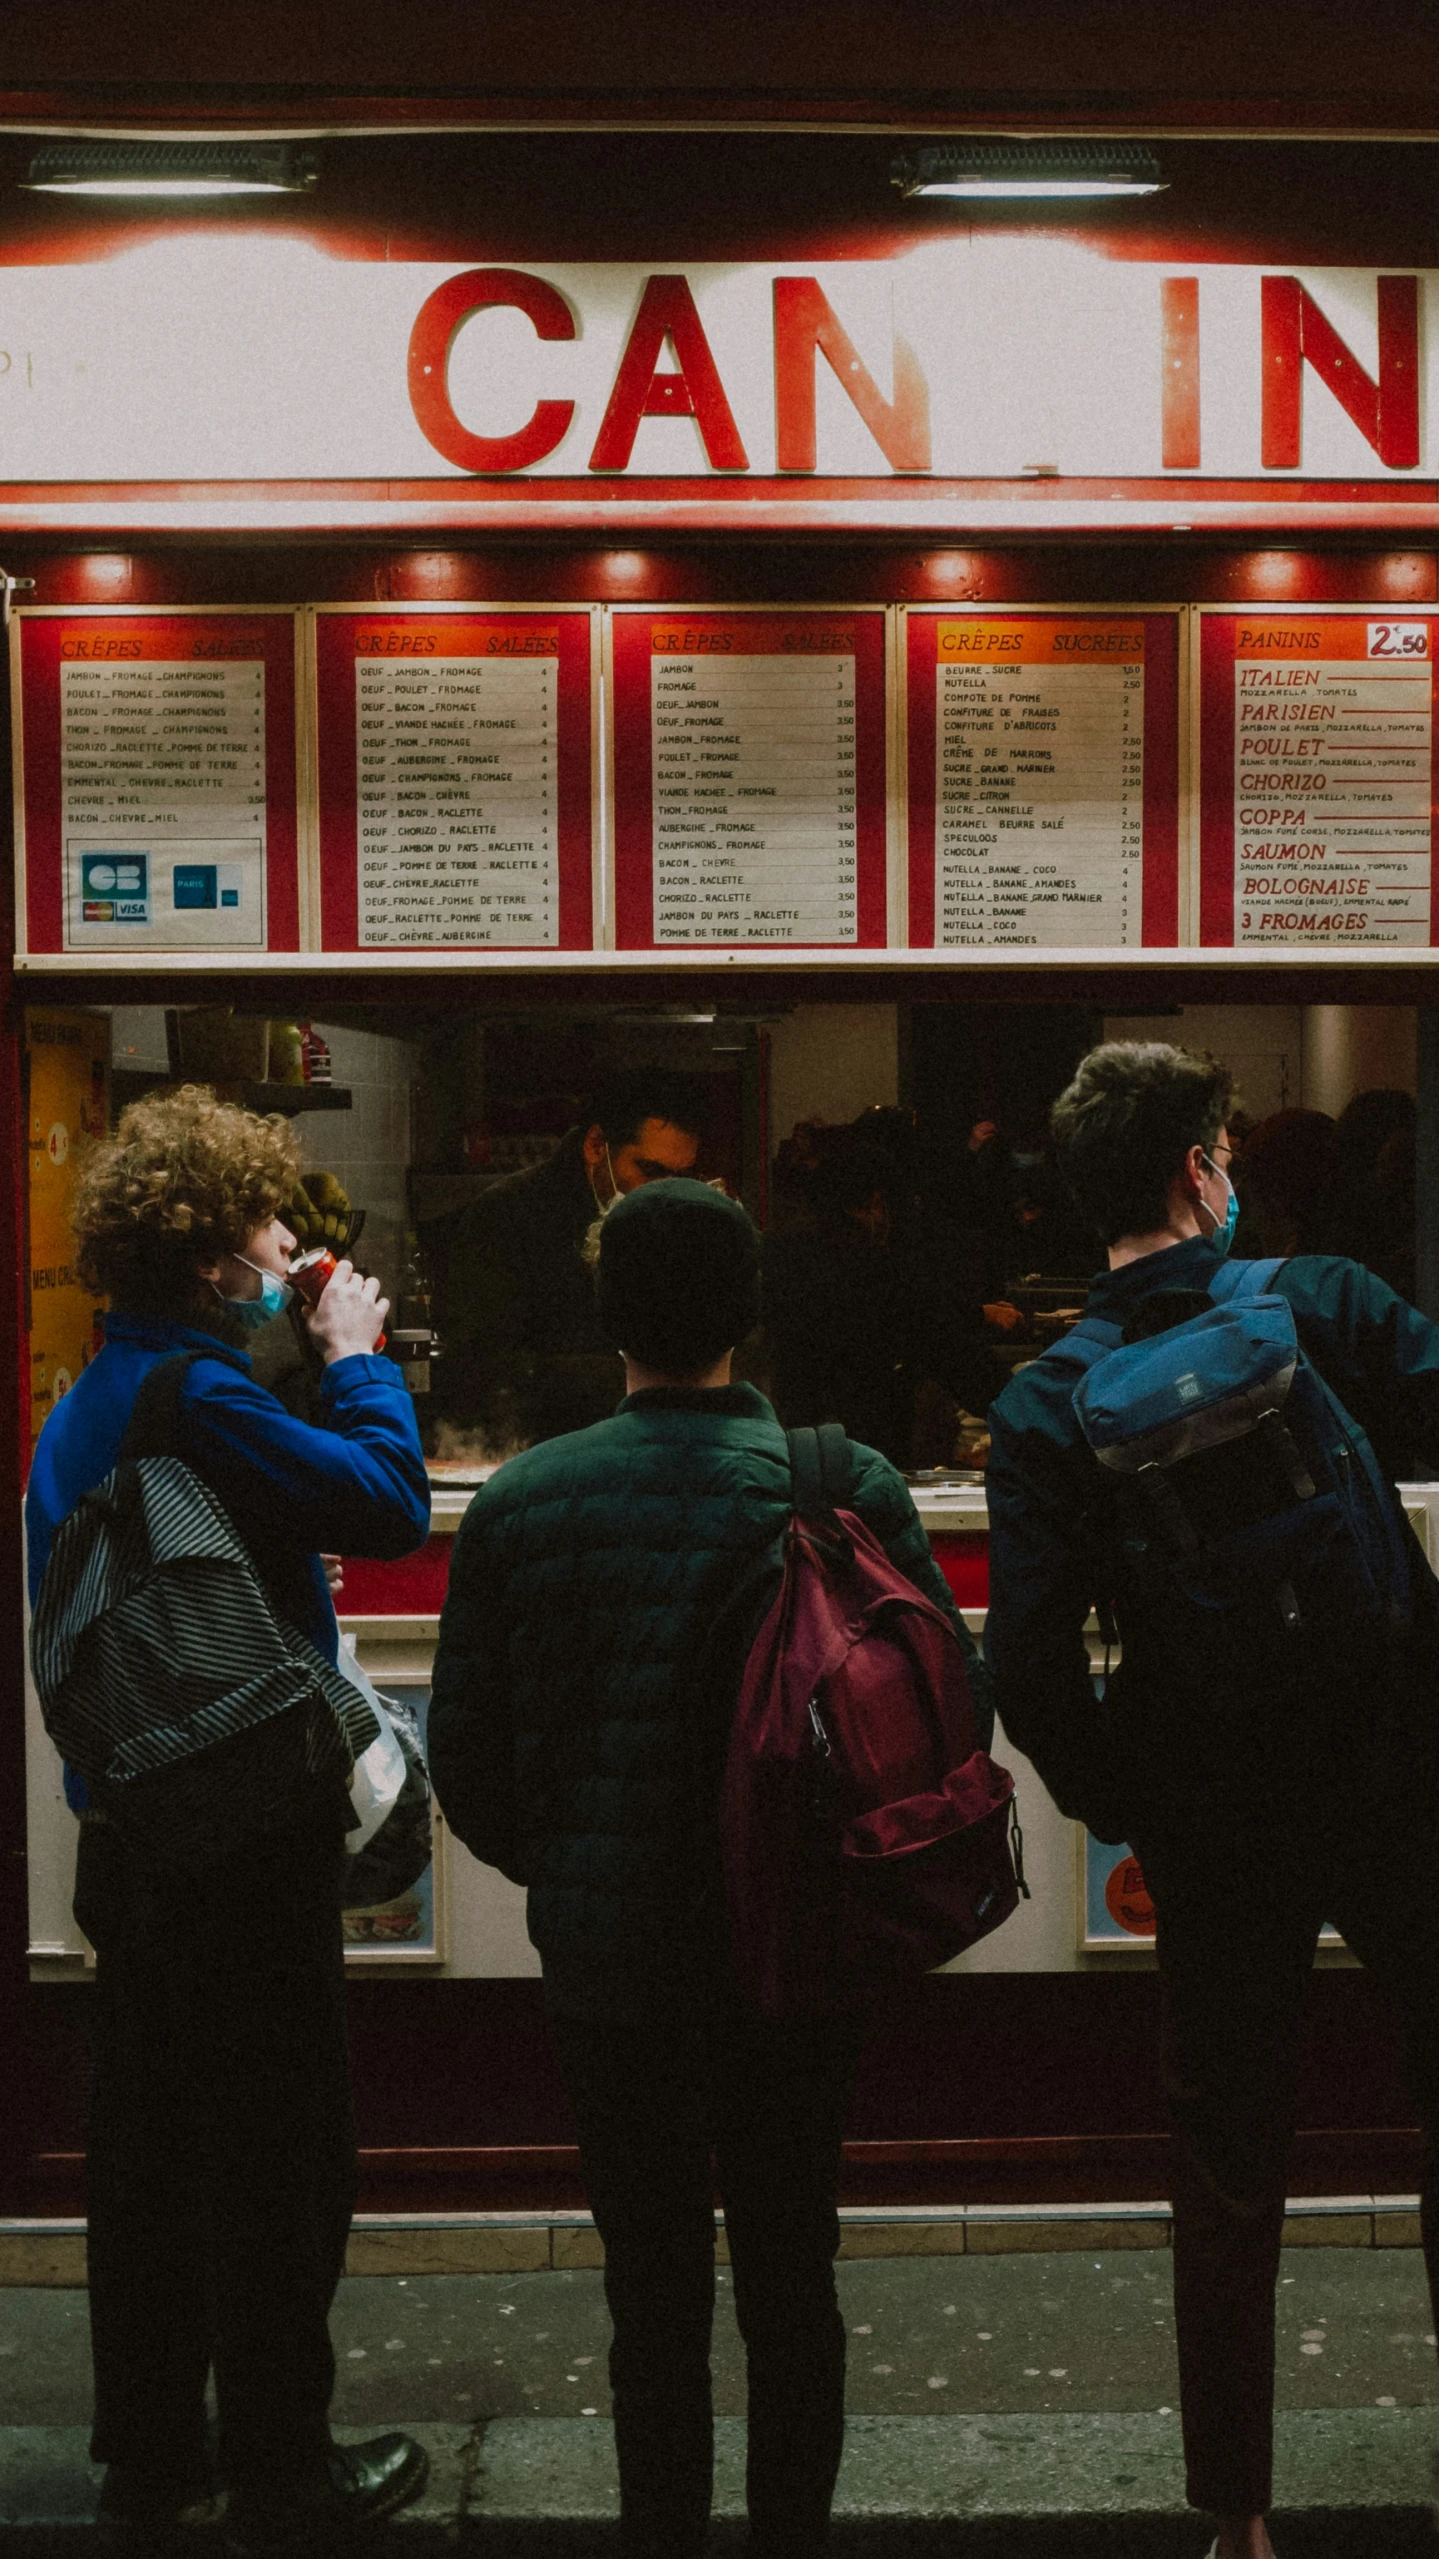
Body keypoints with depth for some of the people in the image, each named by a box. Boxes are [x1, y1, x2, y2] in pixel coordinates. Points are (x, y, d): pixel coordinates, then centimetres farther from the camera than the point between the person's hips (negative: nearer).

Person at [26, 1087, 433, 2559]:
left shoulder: (91, 1398, 10)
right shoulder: (194, 1399, -22)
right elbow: (390, 1501, -24)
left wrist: (295, 1347, 5)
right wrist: (355, 1357, -10)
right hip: (246, 1835, -9)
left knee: (147, 2148, 17)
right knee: (277, 2156, 5)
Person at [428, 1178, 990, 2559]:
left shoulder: (519, 1502, -7)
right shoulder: (851, 1485, -8)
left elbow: (465, 1757, -2)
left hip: (608, 1963, 0)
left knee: (654, 2299, 13)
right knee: (791, 2281, 17)